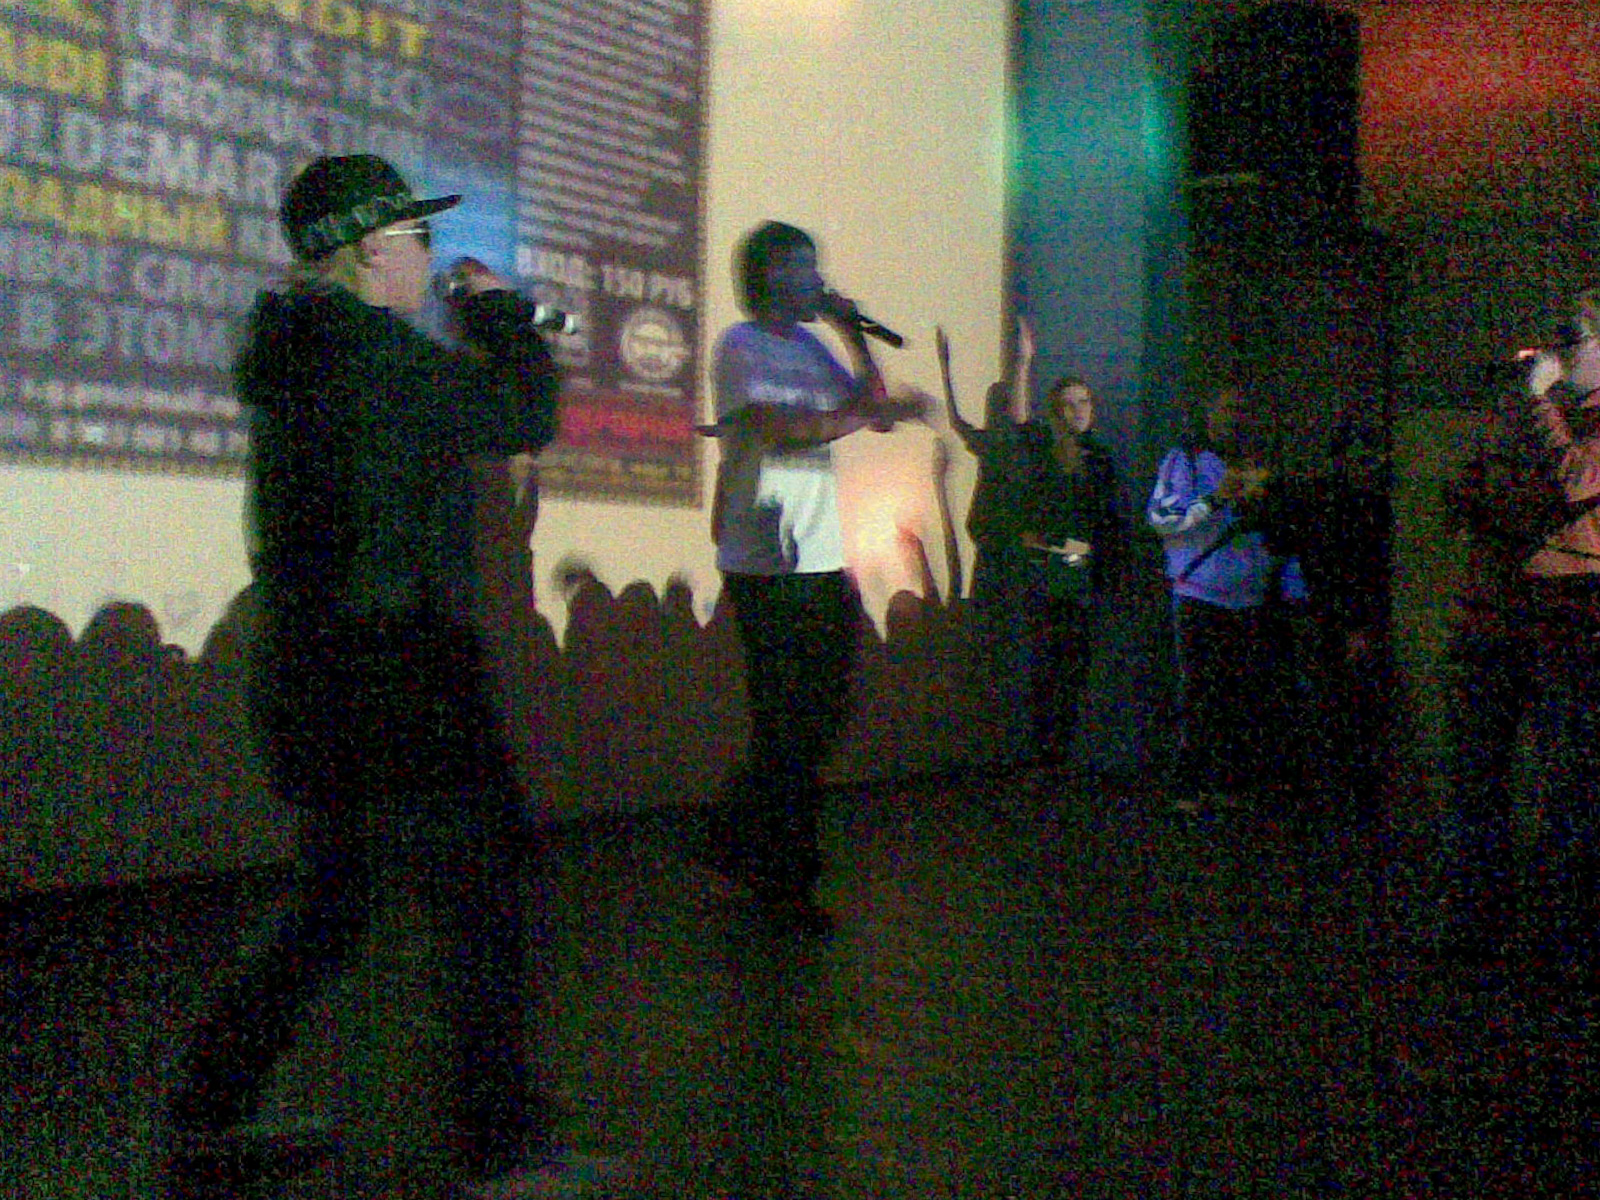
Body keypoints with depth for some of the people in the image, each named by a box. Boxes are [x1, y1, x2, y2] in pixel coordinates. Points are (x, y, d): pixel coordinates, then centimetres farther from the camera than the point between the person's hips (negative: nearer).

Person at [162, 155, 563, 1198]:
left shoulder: (297, 350, 14)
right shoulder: (372, 349, -16)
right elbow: (526, 416, -11)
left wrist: (478, 330, 16)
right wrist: (501, 312, 4)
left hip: (314, 673, 10)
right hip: (400, 678, -10)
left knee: (329, 916, 20)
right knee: (483, 911, -1)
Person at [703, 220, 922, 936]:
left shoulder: (811, 347, 19)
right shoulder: (740, 347, -6)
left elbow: (875, 412, 15)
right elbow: (789, 430, -19)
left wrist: (851, 333, 7)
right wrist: (879, 409, -14)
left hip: (822, 563, 8)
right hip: (768, 568, -8)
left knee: (822, 711, 14)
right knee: (786, 722, -4)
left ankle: (751, 847, 29)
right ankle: (779, 882, 7)